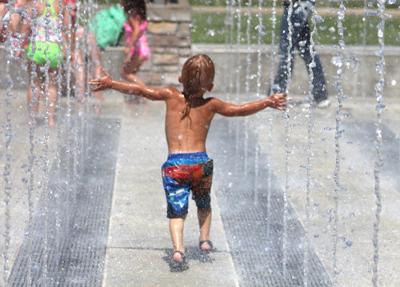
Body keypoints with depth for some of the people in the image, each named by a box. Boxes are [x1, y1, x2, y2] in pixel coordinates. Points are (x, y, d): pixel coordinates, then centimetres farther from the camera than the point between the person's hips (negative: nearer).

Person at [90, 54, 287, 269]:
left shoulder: (171, 96, 2)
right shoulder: (211, 105, 4)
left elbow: (141, 91, -3)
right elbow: (240, 110, 9)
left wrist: (111, 84, 3)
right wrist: (268, 102, 21)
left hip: (175, 164, -1)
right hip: (201, 162, 1)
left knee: (176, 211, 1)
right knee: (203, 204, 28)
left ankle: (178, 248, -19)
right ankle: (204, 238, 18)